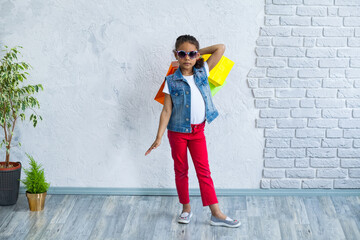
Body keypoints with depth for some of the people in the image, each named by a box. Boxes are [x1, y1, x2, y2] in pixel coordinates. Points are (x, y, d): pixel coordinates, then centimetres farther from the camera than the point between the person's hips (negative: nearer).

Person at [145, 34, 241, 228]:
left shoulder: (202, 73, -1)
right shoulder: (172, 81, -8)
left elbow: (220, 48, 1)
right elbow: (166, 110, -8)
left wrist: (198, 52, 3)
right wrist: (158, 138, -12)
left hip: (198, 131, 2)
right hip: (177, 131, -1)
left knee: (204, 170, 4)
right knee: (181, 170, 11)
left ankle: (216, 214, 5)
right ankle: (186, 209, 26)